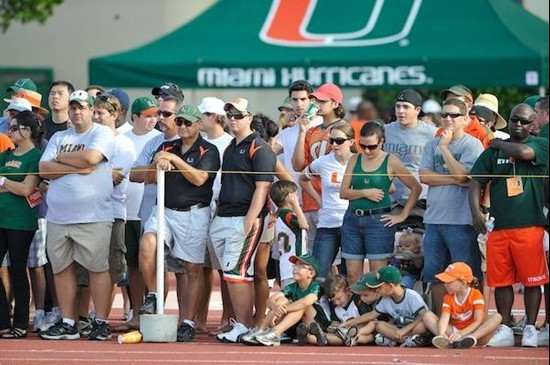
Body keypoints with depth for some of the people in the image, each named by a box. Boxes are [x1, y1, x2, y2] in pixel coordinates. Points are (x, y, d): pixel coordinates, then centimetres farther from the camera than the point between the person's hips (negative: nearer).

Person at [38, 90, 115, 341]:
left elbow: (90, 157, -17)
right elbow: (44, 170, 4)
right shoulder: (59, 138, 17)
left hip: (93, 216, -5)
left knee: (98, 268, -5)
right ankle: (68, 324, 12)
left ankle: (101, 323, -1)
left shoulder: (102, 134, 2)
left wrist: (61, 158, -1)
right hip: (58, 216, 6)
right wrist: (76, 167, -9)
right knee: (62, 268, 6)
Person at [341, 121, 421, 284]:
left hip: (378, 221, -4)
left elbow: (416, 188, 0)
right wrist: (365, 193, -11)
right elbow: (343, 192, 5)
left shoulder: (390, 162, -2)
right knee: (352, 275, 3)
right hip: (353, 219, 4)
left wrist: (403, 215, -3)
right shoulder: (355, 160, 9)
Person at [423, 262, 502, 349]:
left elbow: (478, 321, -16)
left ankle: (471, 339, -50)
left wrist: (461, 333, -33)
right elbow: (444, 318, -13)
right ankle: (450, 341, -42)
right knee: (428, 316, -13)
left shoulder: (476, 295, -5)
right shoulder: (448, 298, 5)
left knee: (497, 317, -28)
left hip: (475, 333, -3)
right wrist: (441, 333, -37)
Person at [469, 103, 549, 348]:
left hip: (529, 226, -3)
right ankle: (505, 330, 15)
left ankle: (530, 328, 9)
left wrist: (499, 144, -1)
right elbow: (476, 181, 10)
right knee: (501, 281, 6)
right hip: (499, 227, 3)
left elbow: (525, 152, -18)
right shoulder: (493, 152, 11)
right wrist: (476, 211, -5)